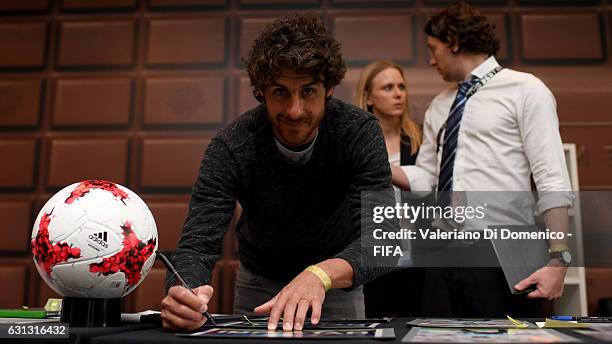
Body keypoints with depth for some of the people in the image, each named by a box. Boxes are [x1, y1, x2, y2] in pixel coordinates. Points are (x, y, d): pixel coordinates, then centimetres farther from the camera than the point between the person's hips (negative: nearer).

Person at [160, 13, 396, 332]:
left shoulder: (360, 132, -24)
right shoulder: (230, 147, -24)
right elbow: (197, 245, -29)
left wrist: (321, 274, -50)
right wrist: (182, 296, -51)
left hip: (337, 281, 0)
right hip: (258, 283, 1)